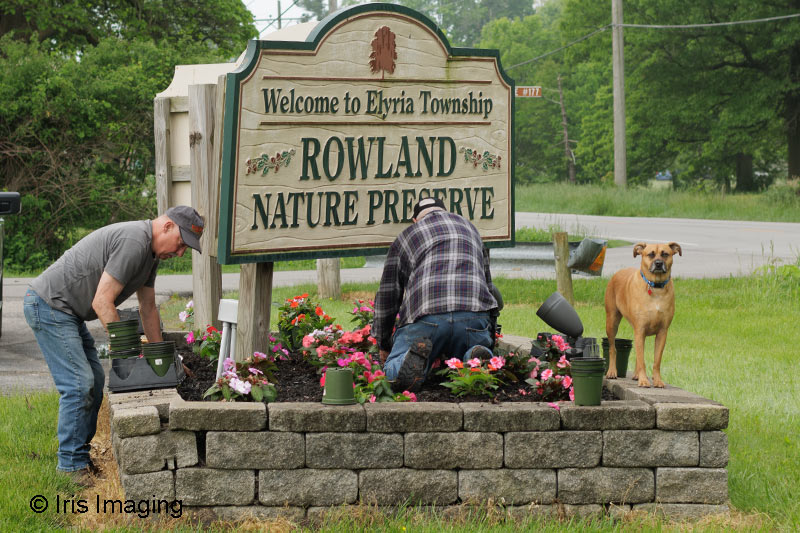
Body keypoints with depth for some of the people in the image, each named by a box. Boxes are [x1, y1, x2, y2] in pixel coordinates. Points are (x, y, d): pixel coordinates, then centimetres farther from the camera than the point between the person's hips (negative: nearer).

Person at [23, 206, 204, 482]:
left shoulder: (151, 250, 10)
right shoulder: (133, 243, -24)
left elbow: (148, 307, 20)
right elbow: (102, 303, -25)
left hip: (67, 311, 11)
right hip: (48, 305, -11)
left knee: (94, 381, 10)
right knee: (79, 384, -13)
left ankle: (81, 455, 17)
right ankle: (72, 465, -7)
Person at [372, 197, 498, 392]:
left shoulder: (406, 237, 25)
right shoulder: (470, 228, 34)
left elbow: (387, 294, 23)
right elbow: (487, 283, 39)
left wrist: (384, 345, 33)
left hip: (425, 315, -1)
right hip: (473, 313, 2)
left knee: (393, 369, 9)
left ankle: (416, 355, -26)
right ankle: (475, 357, -16)